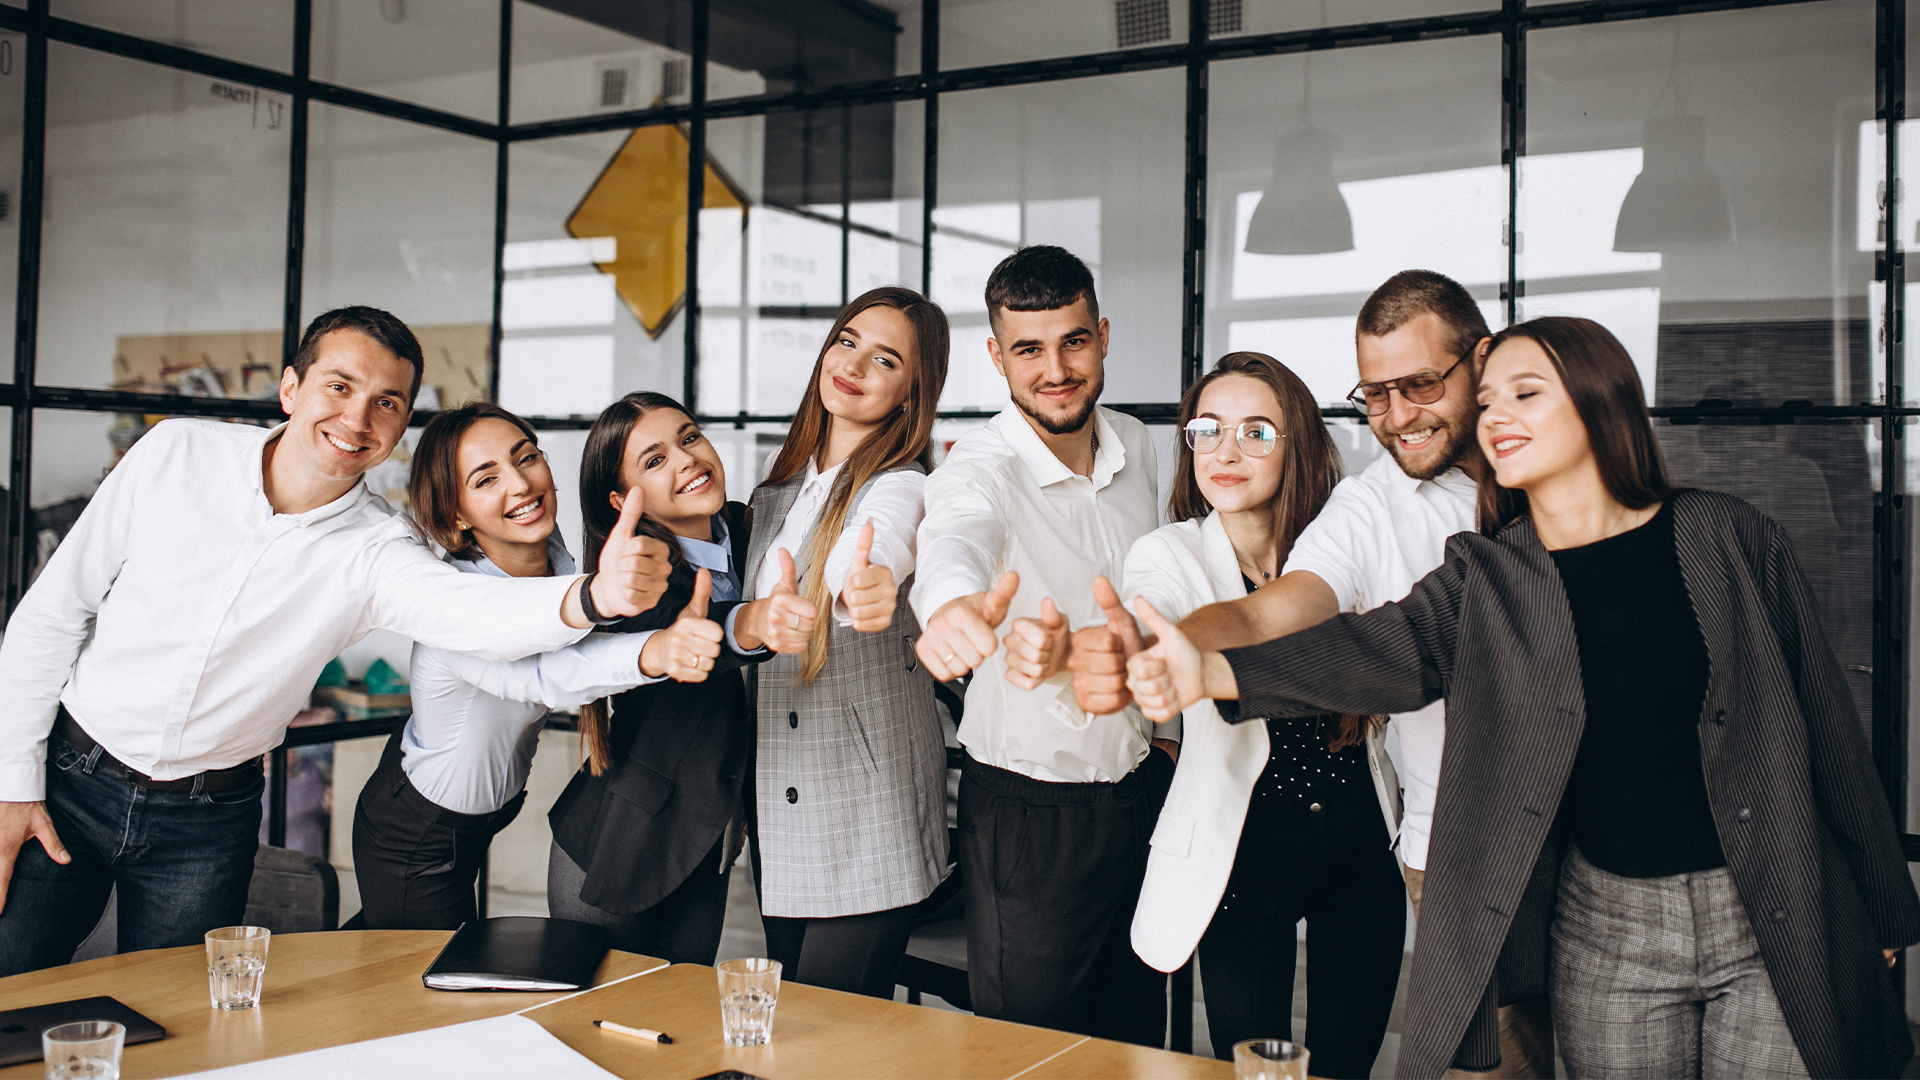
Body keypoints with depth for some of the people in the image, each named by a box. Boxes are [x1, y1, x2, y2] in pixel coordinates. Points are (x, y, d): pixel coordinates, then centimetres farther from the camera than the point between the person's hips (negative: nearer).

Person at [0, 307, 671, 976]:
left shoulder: (376, 552, -15)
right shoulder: (176, 455, -12)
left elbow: (471, 610, -37)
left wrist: (593, 596, -59)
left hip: (208, 823, 0)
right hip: (69, 777, 0)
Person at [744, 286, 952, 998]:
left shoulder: (902, 488, -13)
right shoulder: (780, 490, 9)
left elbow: (870, 559, -37)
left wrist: (869, 586, -59)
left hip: (868, 820, -7)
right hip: (776, 807, 7)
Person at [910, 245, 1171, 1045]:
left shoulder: (1137, 447, 1)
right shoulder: (980, 468, -19)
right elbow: (954, 538, -43)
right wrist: (954, 603, -67)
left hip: (1143, 790, 6)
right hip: (1028, 808, -5)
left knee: (1137, 1042, 18)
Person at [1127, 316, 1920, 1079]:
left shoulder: (1727, 538, -3)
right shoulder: (1485, 579, -1)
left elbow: (1822, 718, 3)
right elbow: (1382, 648, -19)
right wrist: (1210, 670, -37)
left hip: (1777, 925, 0)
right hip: (1608, 935, 1)